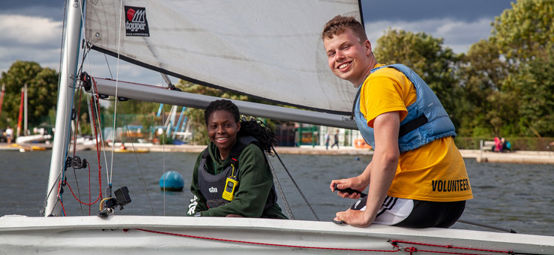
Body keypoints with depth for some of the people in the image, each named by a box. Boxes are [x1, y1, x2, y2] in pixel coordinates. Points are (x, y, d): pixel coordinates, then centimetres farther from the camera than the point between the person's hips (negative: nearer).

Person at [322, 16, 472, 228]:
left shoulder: (379, 81, -12)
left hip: (421, 198, -10)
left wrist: (367, 216, -18)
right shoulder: (393, 75, 20)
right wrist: (362, 180, 20)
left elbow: (387, 155, -23)